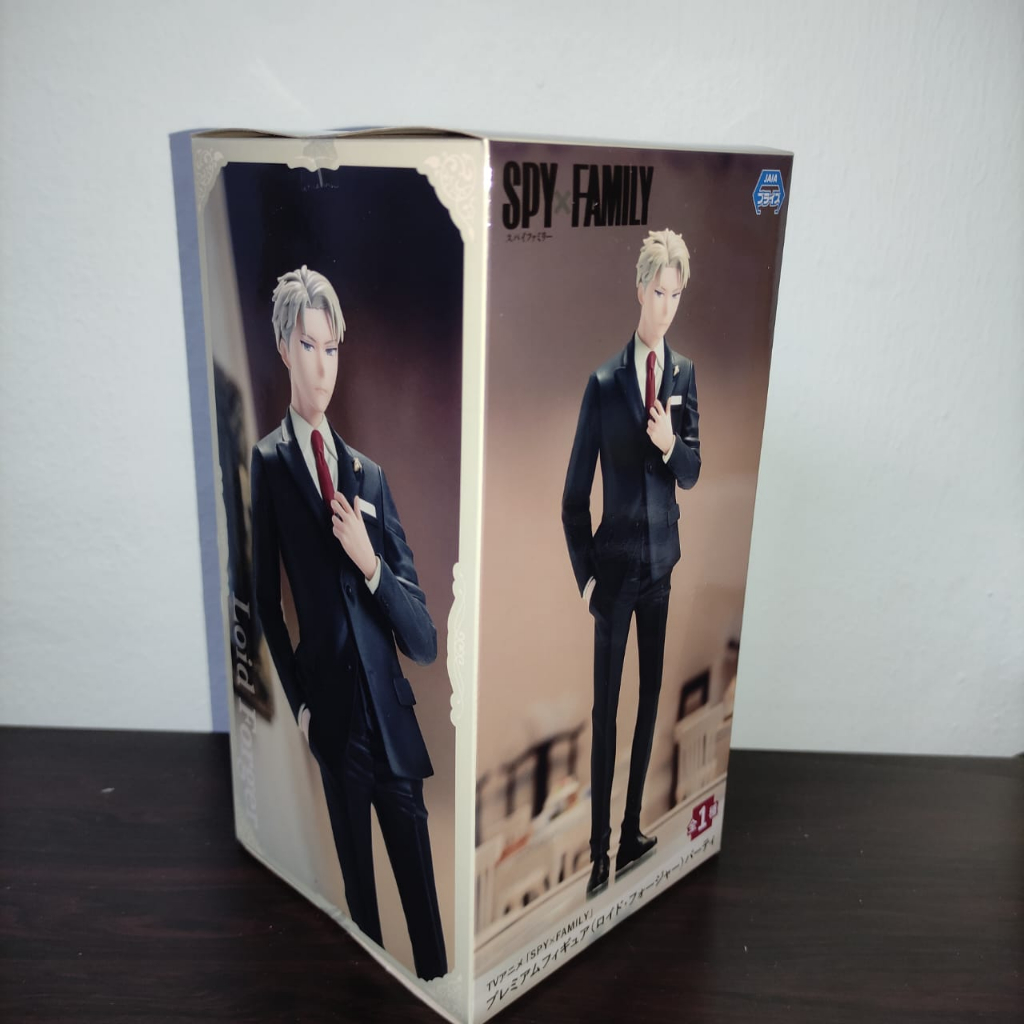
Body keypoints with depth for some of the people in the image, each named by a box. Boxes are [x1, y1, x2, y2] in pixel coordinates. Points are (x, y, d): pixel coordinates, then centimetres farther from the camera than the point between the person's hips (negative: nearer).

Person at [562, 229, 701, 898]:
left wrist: (672, 446, -17)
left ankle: (633, 832, 28)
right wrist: (584, 570, -6)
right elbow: (576, 488, -4)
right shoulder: (604, 382, -7)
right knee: (606, 707, 2)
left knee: (652, 698, 12)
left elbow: (693, 473, 5)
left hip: (665, 560, 4)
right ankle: (599, 848, 15)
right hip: (616, 561, -3)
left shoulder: (686, 374, 3)